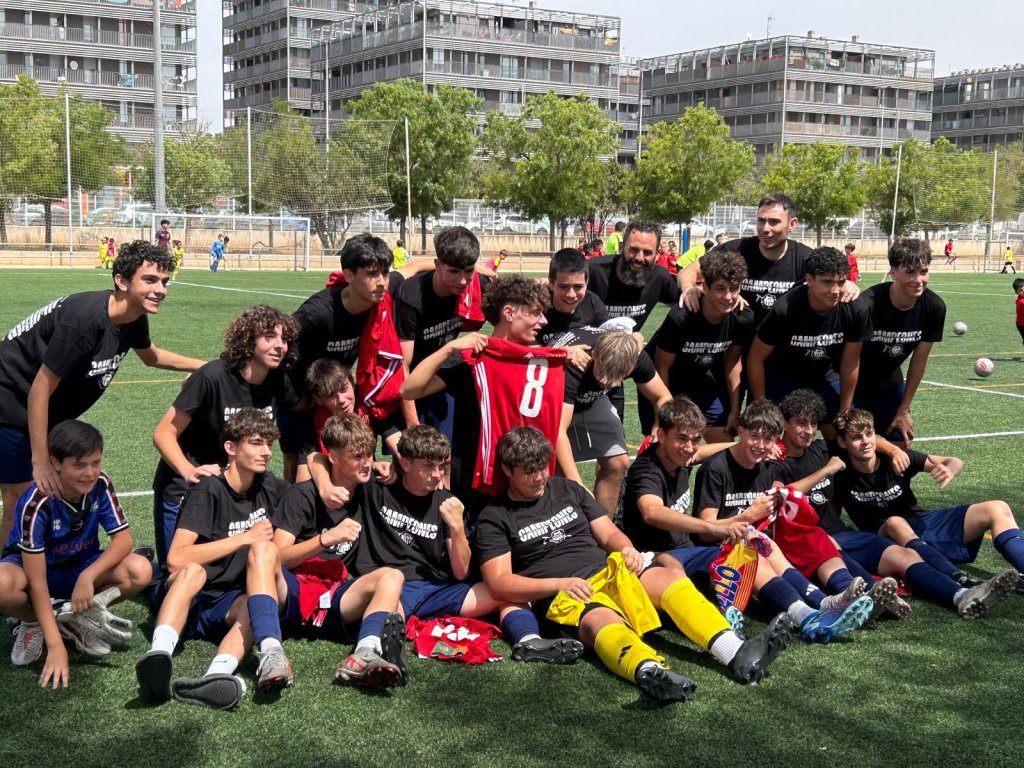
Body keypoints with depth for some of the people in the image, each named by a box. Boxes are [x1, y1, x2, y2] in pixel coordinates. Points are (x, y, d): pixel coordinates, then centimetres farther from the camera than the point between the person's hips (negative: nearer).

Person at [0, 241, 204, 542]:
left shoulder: (134, 318, -8)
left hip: (51, 413, 8)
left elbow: (151, 356, 18)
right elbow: (39, 392, -28)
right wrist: (41, 464, -25)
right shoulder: (84, 318, -33)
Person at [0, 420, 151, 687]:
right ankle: (33, 623, -4)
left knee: (140, 571, -25)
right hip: (30, 567, -3)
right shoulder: (36, 504, -31)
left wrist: (88, 576, -36)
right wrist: (55, 645, -36)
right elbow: (37, 581, -32)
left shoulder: (100, 485, -19)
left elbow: (123, 539, -17)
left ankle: (76, 620, -1)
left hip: (79, 568, 4)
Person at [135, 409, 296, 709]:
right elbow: (176, 559, -19)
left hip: (233, 605, 3)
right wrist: (245, 538, -15)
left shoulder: (269, 488, 11)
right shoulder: (208, 490, -6)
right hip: (192, 604, -3)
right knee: (192, 571, -36)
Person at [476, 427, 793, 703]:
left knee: (670, 576, -24)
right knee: (603, 622, -39)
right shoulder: (495, 518, 6)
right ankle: (649, 672, -73)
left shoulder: (567, 489, 20)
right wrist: (558, 583, -15)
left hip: (610, 571, 5)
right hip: (562, 596, -5)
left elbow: (609, 533, 20)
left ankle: (738, 655, -43)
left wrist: (627, 549, -4)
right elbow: (499, 583, -3)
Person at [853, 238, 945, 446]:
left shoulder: (934, 307, -16)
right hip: (856, 384, -5)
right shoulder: (867, 305, -32)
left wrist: (903, 410, 1)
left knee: (902, 445, 7)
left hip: (890, 383, 5)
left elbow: (919, 360, -4)